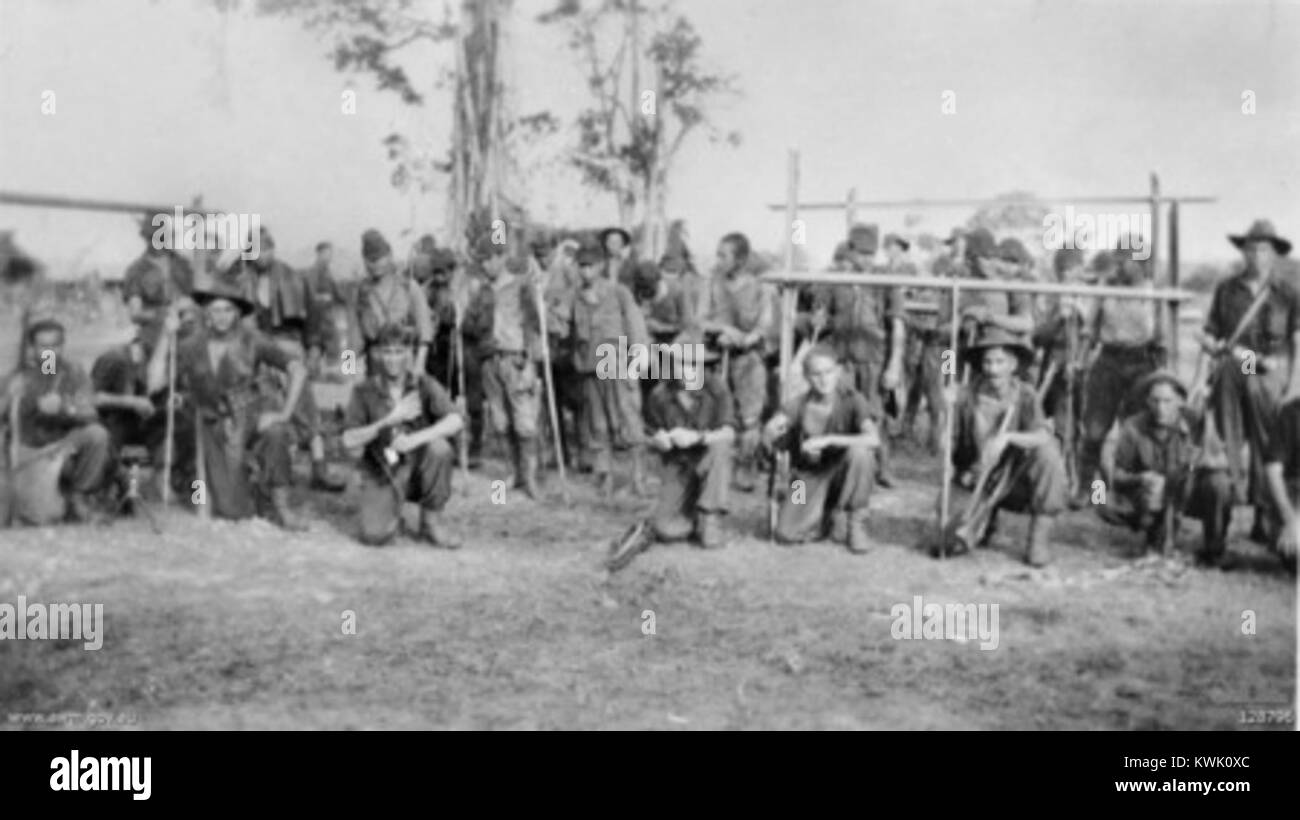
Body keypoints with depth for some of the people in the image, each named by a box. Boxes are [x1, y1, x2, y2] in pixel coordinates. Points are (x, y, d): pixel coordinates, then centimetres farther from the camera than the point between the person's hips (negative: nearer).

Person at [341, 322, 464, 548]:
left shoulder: (424, 385, -6)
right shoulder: (365, 391, -3)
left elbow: (455, 421, -21)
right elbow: (349, 441, -11)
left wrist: (416, 438, -35)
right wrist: (390, 420, -21)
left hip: (418, 468, 1)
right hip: (382, 473, 0)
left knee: (439, 447, -32)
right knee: (374, 536, -23)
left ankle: (431, 522, -11)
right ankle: (390, 514, 16)